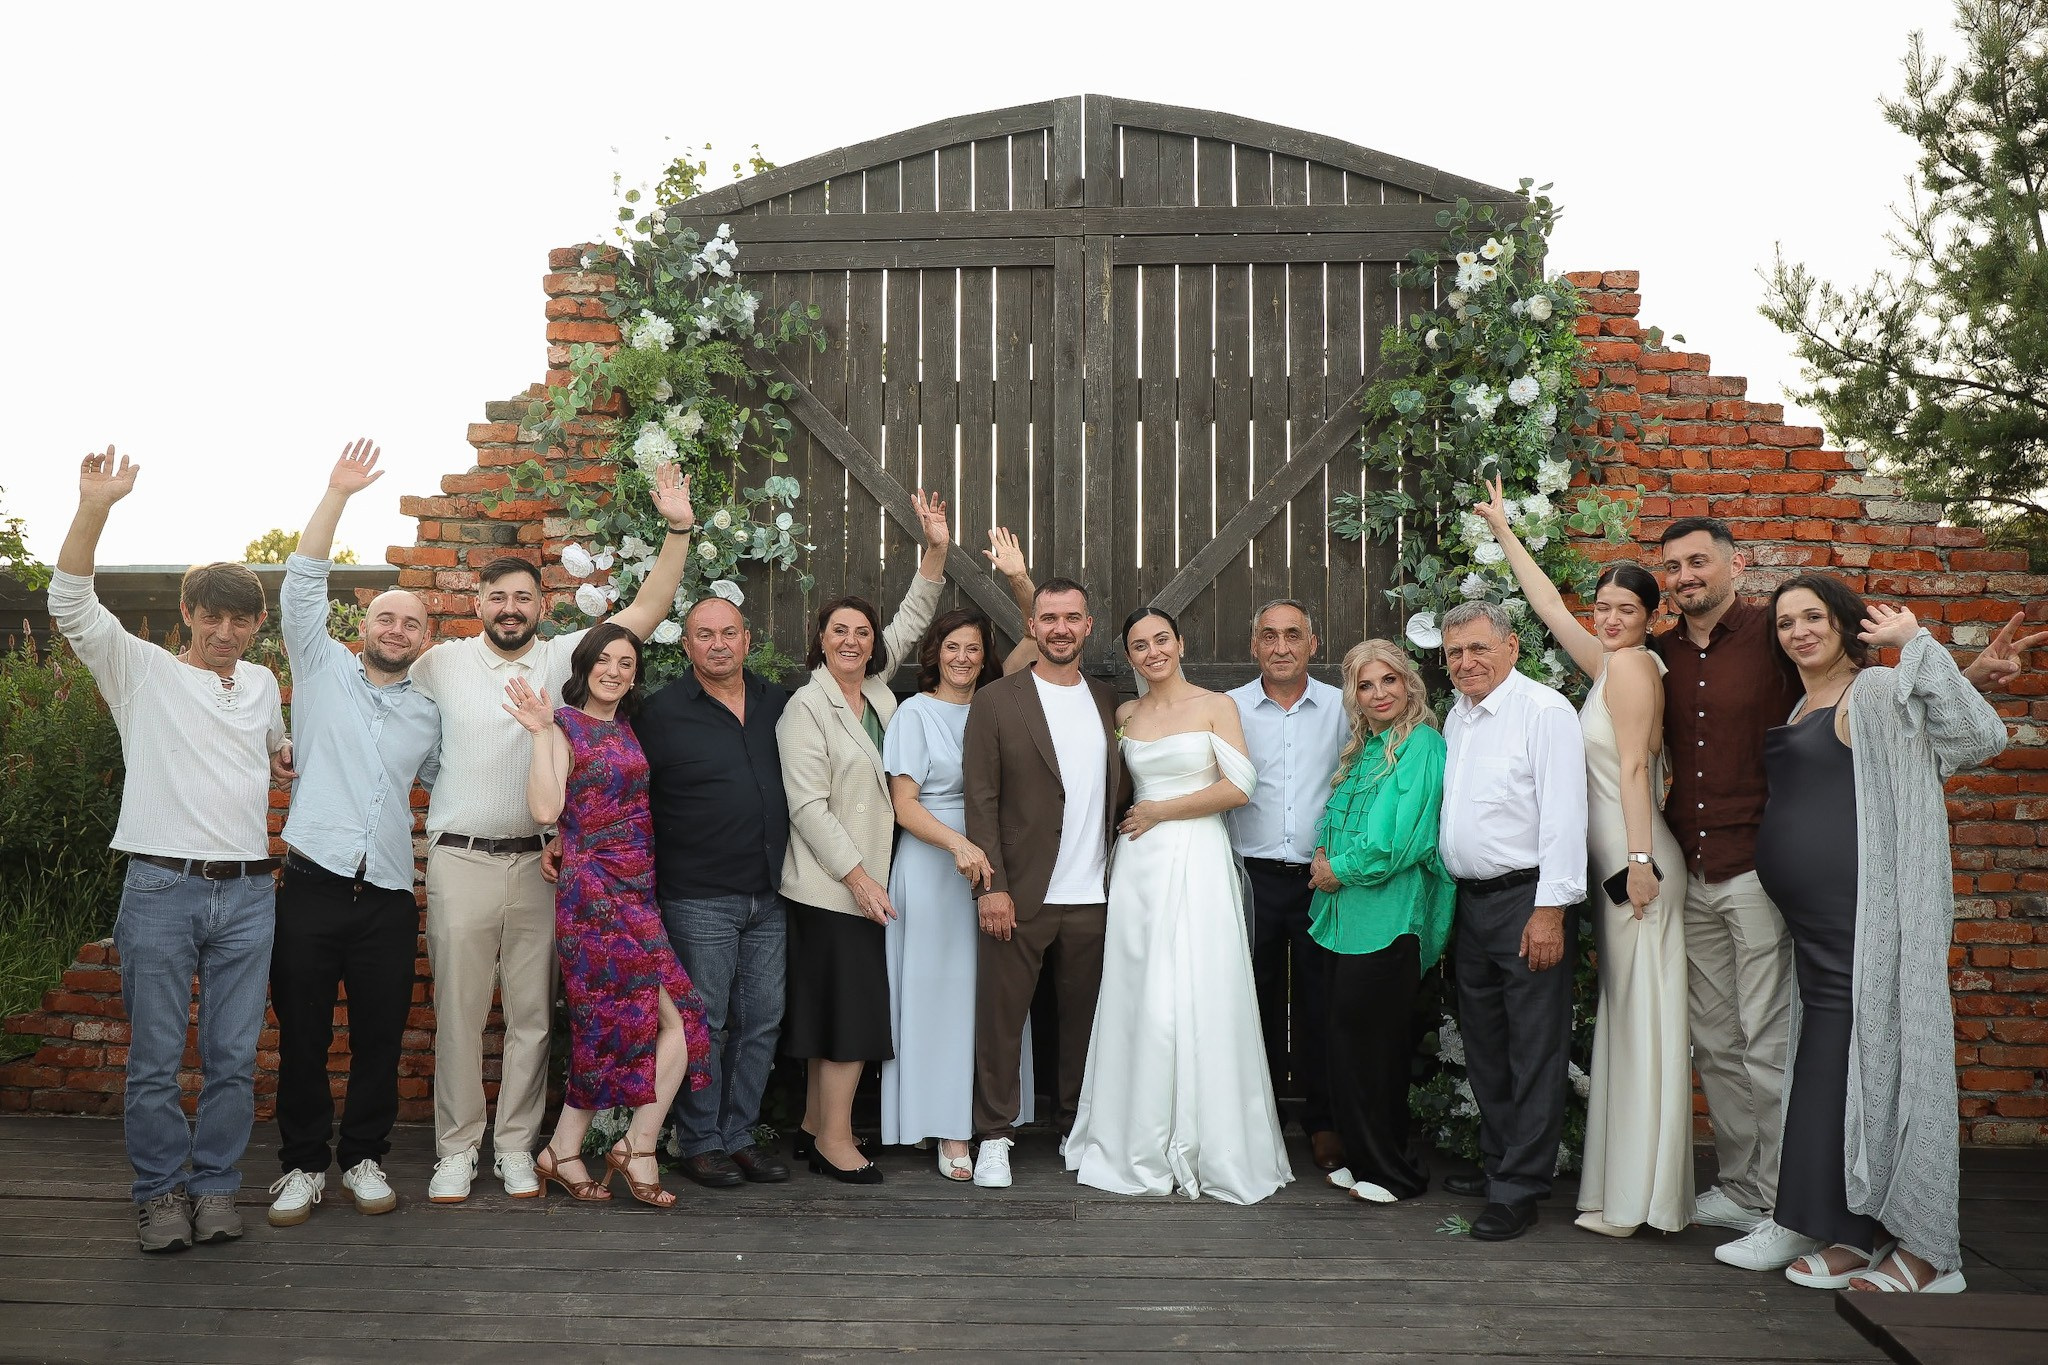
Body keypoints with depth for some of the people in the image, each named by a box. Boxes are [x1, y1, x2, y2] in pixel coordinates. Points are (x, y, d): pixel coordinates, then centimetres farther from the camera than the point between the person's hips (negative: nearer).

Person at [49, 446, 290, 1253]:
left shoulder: (262, 684, 14)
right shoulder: (142, 670, 1)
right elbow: (70, 605, -14)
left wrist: (286, 760, 11)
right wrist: (94, 509, -26)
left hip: (247, 892, 3)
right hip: (162, 889, -3)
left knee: (234, 1057, 6)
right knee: (156, 1059, 2)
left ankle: (216, 1186, 19)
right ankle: (160, 1192, 16)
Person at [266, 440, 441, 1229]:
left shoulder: (428, 714, 15)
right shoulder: (322, 670, 8)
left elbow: (448, 786, 25)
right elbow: (303, 584, -2)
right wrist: (337, 494, -9)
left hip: (389, 898, 2)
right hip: (312, 887, -2)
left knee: (380, 1041, 6)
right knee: (302, 1037, 5)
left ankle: (363, 1158, 22)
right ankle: (302, 1164, 19)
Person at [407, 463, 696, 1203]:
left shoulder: (564, 656, 4)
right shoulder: (443, 662, 3)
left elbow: (645, 610, -1)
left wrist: (678, 531, -9)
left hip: (539, 861, 1)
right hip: (461, 860, -1)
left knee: (532, 1014, 7)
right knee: (458, 1012, 5)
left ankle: (516, 1146, 19)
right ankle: (456, 1150, 16)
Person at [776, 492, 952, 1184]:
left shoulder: (876, 689, 9)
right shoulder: (806, 707, -11)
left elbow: (910, 623, 17)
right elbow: (808, 806, -16)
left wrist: (937, 551, 7)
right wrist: (858, 878, -18)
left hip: (865, 877, 8)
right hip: (831, 884, -8)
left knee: (839, 1011, 13)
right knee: (850, 1009, -5)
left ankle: (816, 1123, 25)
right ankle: (835, 1141, 5)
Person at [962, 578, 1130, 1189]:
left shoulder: (1108, 702, 11)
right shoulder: (996, 702, -1)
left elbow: (1118, 792, 15)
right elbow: (981, 801, -4)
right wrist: (991, 886, -11)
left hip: (1092, 896, 4)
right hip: (1020, 893, -3)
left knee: (1083, 1017, 11)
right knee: (1001, 1017, 2)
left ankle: (1076, 1129, 26)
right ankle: (994, 1137, 15)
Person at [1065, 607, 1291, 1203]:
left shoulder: (1216, 705, 1)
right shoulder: (1124, 715, 13)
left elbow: (1237, 788, -7)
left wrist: (1158, 812, -4)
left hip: (1198, 862, -3)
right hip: (1139, 864, 4)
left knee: (1199, 997, -5)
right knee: (1139, 1000, 2)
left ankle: (1210, 1148, 8)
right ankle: (1142, 1147, 13)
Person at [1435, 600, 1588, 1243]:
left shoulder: (1544, 710, -12)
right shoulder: (1456, 717, 14)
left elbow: (1564, 815, -18)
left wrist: (1550, 908, -21)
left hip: (1528, 901, -8)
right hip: (1471, 901, 8)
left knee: (1534, 1050, -1)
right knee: (1484, 1045, 17)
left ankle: (1520, 1188, 7)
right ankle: (1497, 1161, 32)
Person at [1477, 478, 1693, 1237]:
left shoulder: (1631, 665, -9)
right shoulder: (1609, 662, 15)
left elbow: (1634, 768, -16)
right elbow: (1550, 607, 27)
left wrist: (1639, 860, -20)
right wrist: (1502, 531, 34)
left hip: (1636, 859, -9)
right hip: (1615, 859, 9)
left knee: (1640, 1020, -4)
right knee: (1626, 1019, 11)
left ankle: (1638, 1200, 3)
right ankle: (1633, 1188, 18)